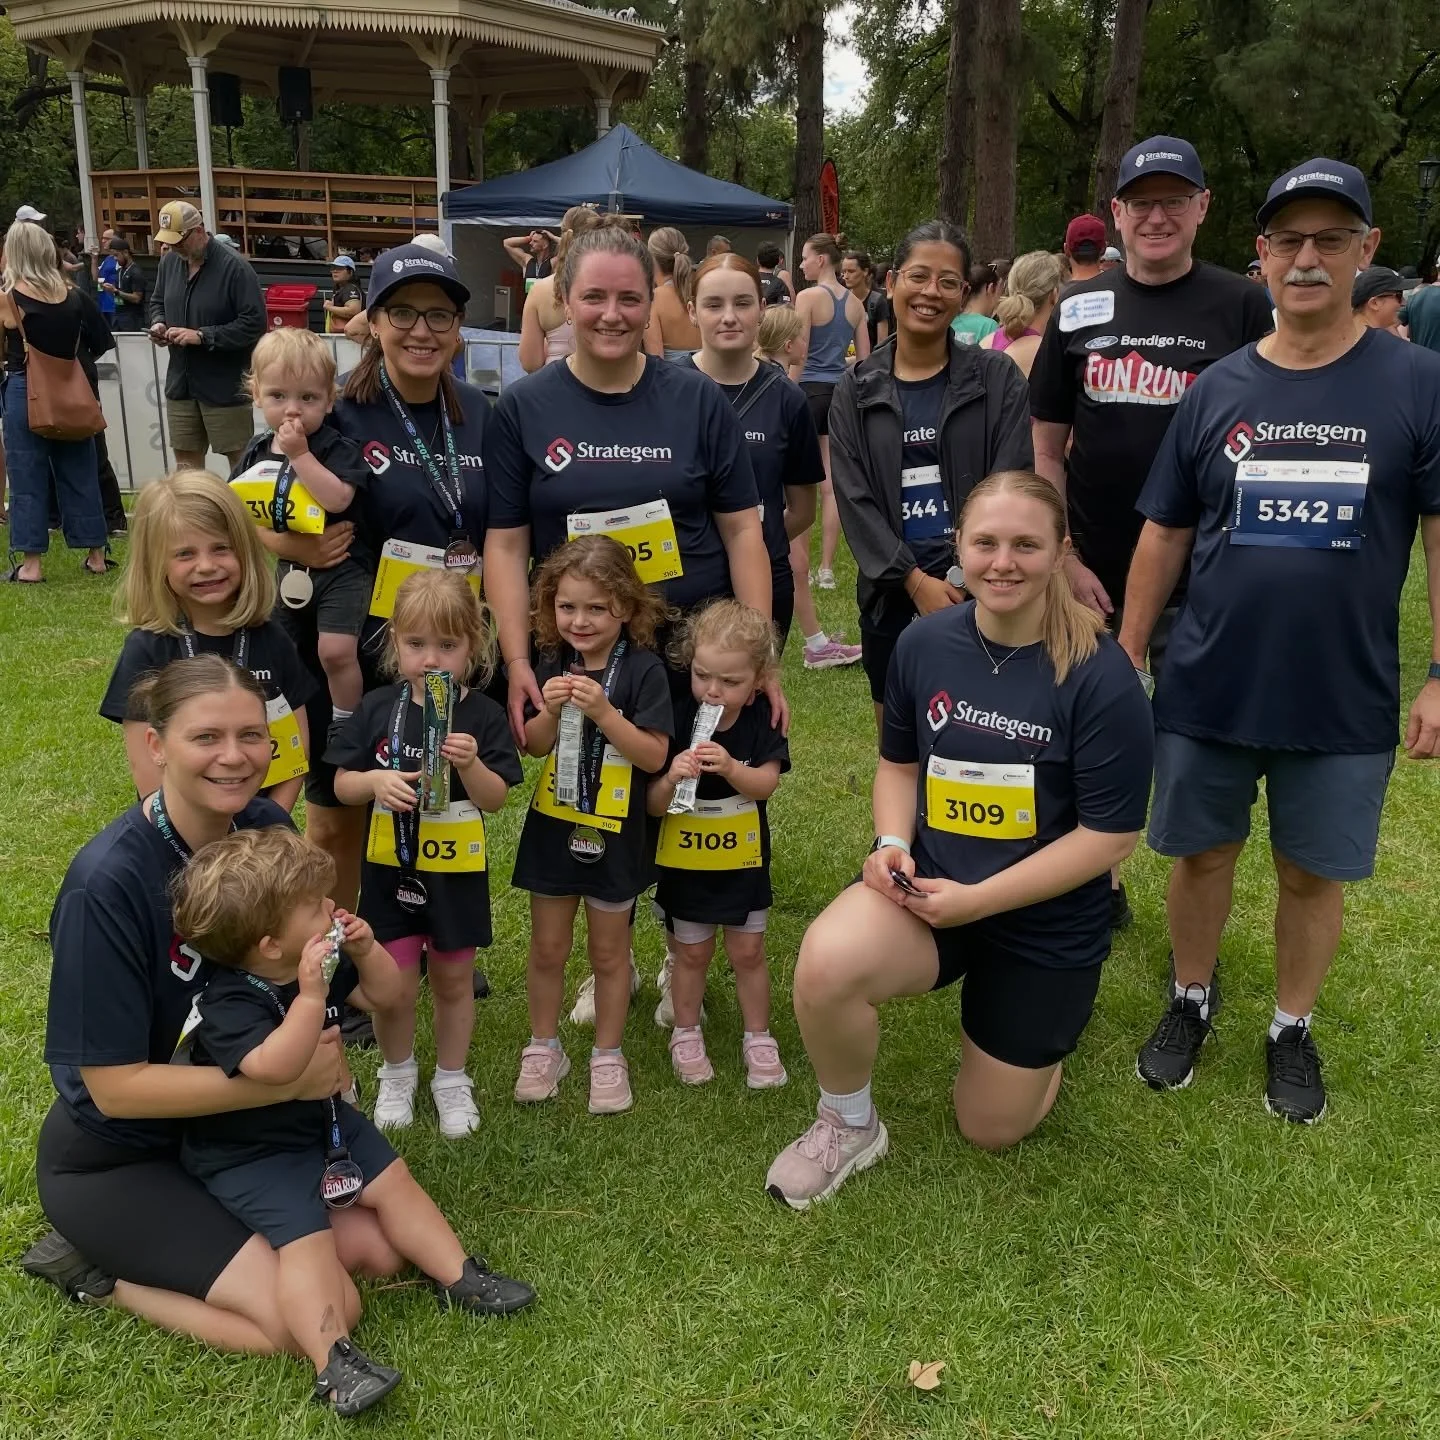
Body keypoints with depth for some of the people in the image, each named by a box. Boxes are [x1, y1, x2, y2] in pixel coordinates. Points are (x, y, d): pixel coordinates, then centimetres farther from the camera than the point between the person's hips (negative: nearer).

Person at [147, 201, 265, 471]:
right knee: (186, 459, 12)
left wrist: (202, 336, -22)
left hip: (226, 385, -7)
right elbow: (157, 302, 24)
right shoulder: (169, 261, 7)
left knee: (241, 461, 1)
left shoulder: (234, 266, -15)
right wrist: (158, 323, 0)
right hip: (181, 383, 7)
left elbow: (254, 323, -20)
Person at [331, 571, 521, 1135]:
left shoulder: (482, 714, -9)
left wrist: (470, 763, -28)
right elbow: (342, 786, 0)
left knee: (453, 981, 15)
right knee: (394, 987, 7)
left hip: (456, 872, 0)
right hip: (390, 869, 1)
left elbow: (495, 800, -10)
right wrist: (375, 780, -21)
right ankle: (397, 1073, 34)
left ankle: (451, 1079, 36)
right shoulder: (379, 708, -5)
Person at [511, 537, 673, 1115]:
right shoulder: (552, 664, -2)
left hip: (613, 833, -3)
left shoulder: (642, 669, -14)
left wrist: (602, 711, -28)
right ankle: (544, 1048, 31)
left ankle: (608, 1056, 28)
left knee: (608, 951, 12)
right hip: (552, 827, 3)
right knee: (547, 946, 14)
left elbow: (654, 756, -18)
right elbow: (533, 747, 2)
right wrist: (550, 710, -18)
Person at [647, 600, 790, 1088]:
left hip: (743, 860, 1)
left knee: (748, 952, 12)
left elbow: (767, 783, -21)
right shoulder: (676, 720, -17)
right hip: (684, 861, -1)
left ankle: (758, 1037, 29)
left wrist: (730, 768, -40)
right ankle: (686, 1035, 34)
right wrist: (672, 779, -37)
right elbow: (653, 806, -15)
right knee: (691, 953, 14)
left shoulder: (761, 718, -12)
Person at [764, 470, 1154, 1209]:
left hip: (1046, 922, -2)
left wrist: (977, 900, -20)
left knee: (990, 1128, 11)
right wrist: (893, 844, -10)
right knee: (824, 965, -32)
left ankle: (1042, 1019, 44)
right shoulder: (924, 643, -7)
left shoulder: (1101, 677, -20)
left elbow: (1109, 836, -16)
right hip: (929, 884, 2)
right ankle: (848, 1126, 0)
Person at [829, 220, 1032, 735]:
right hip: (891, 597, 2)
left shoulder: (999, 380, 2)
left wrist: (970, 578, -15)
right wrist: (915, 580, -11)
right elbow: (854, 499, -1)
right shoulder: (857, 390, 6)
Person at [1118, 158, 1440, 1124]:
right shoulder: (1218, 389, 1)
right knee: (1201, 854, 14)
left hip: (1346, 698, -1)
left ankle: (1293, 1028, 34)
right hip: (1207, 688, 2)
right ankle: (1192, 1000, 37)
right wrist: (1125, 659, 4)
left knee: (1314, 871, 12)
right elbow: (1165, 536, 6)